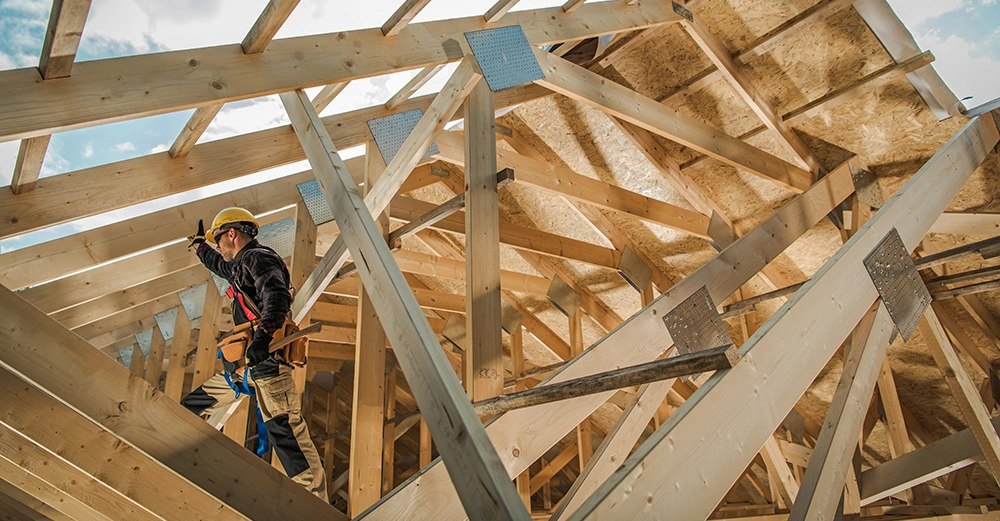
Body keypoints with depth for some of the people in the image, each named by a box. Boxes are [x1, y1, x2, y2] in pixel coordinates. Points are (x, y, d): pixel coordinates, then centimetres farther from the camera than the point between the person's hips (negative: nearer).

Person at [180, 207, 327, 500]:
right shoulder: (240, 265, 25)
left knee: (284, 427, -17)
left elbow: (276, 295, -25)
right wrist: (199, 244, 65)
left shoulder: (257, 258, -6)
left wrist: (262, 335, -39)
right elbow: (220, 266, 50)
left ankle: (316, 503, -15)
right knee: (189, 408, 23)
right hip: (241, 365, 11)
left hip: (266, 359, -11)